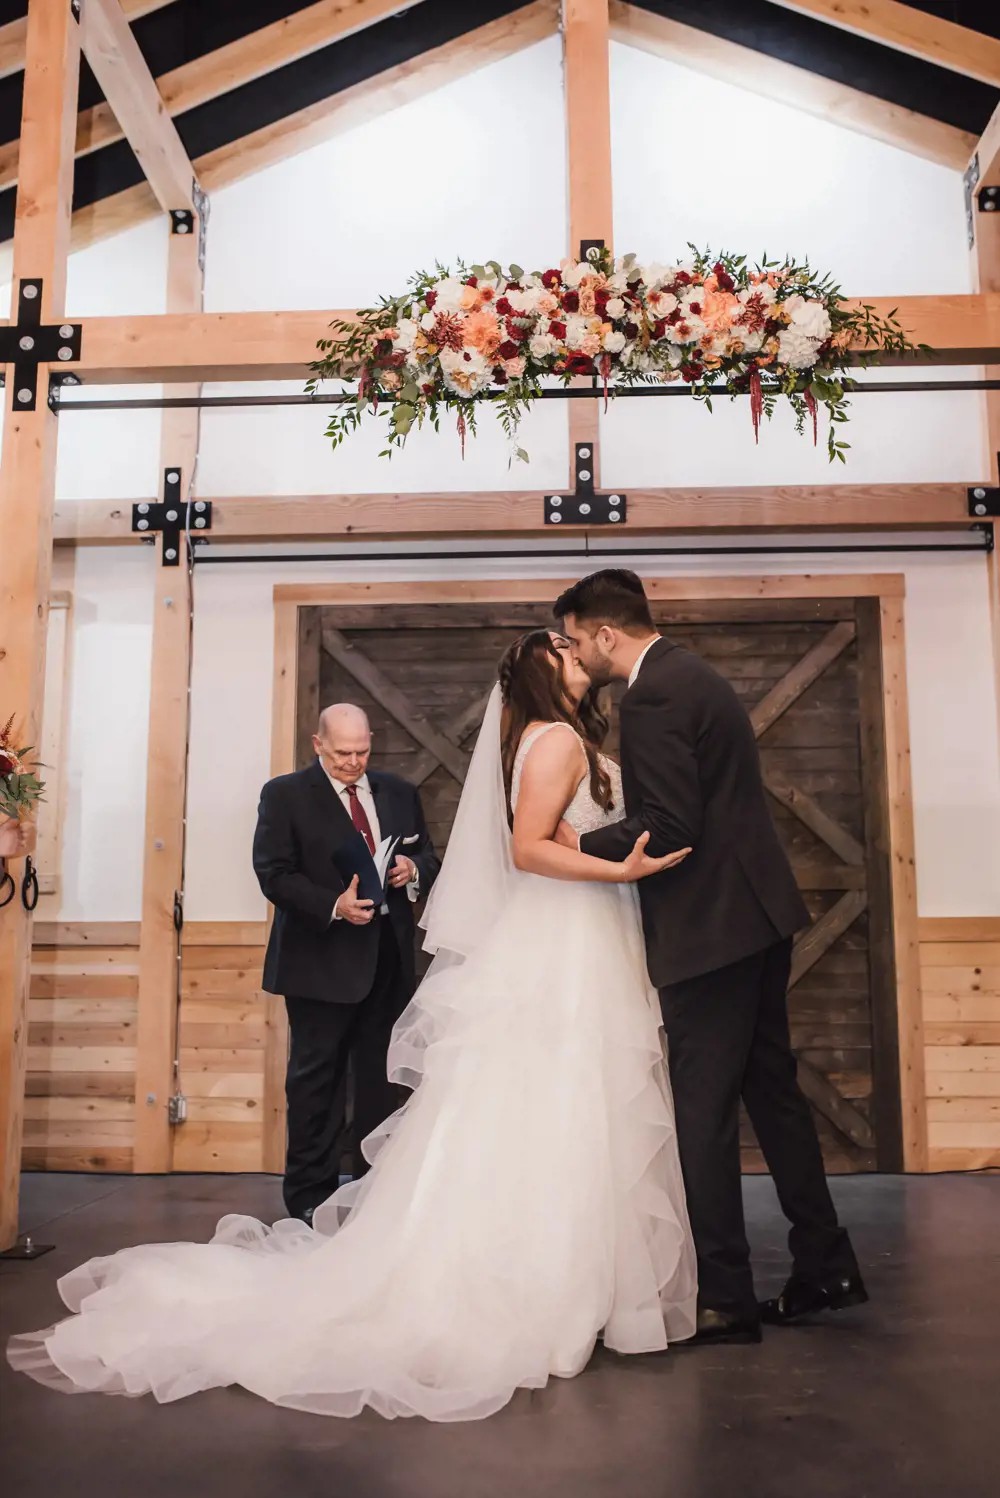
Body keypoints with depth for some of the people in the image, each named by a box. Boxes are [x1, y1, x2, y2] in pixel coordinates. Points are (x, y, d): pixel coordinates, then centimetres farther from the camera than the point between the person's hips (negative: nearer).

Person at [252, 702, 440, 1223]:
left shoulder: (398, 792, 11)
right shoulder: (285, 795, -2)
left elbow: (429, 860, 16)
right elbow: (274, 873, -9)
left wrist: (412, 869, -8)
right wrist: (333, 905, -22)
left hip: (388, 959, 4)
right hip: (321, 961, -4)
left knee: (381, 1077, 11)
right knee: (316, 1079, 3)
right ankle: (311, 1195, 15)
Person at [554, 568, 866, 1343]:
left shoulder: (650, 697, -16)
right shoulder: (696, 675, 15)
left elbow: (669, 829, -22)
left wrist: (581, 844, -9)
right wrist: (611, 833, 15)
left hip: (710, 926, -10)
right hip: (757, 913, 10)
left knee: (704, 1109, 1)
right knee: (771, 1088, 17)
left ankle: (725, 1298, 13)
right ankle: (825, 1267, 29)